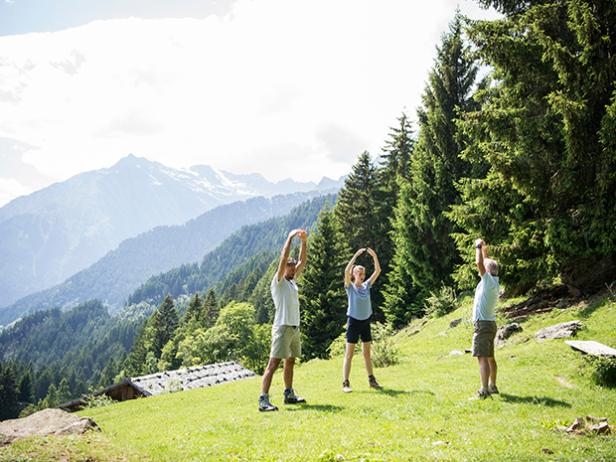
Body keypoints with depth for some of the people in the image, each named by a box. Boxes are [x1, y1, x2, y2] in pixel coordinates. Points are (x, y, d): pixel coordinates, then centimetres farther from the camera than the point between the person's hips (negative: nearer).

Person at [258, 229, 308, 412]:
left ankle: (289, 395, 27)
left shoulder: (292, 281, 16)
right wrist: (290, 237, -12)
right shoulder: (278, 282, -6)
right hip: (283, 327, -9)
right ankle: (263, 400, -17)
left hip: (295, 327, 9)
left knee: (290, 362, 16)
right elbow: (284, 258, -15)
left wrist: (303, 242, 9)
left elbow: (302, 261, 17)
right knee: (274, 364, -13)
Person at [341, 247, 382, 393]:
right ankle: (345, 383, -3)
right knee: (349, 354, -4)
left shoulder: (366, 286, 7)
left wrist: (374, 256, -9)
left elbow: (378, 271, 2)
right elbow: (346, 271, -22)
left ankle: (371, 379, 20)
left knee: (367, 353, 13)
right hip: (354, 321, -5)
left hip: (366, 322, 5)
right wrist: (356, 255, -25)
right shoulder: (350, 287, -5)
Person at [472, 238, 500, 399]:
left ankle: (484, 390, -16)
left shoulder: (488, 280, -14)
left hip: (483, 324, -10)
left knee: (482, 358, -12)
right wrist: (484, 249, 24)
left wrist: (478, 247, -7)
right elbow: (488, 263, 24)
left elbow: (479, 263, -20)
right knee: (490, 357, 16)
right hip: (491, 324, 10)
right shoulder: (494, 280, 9)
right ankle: (492, 386, 24)